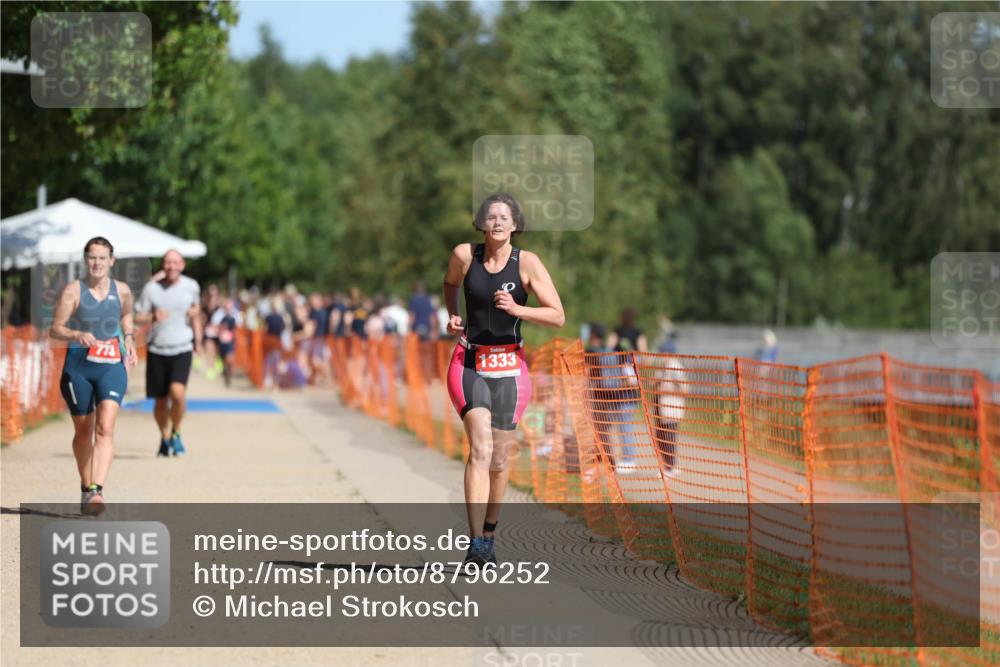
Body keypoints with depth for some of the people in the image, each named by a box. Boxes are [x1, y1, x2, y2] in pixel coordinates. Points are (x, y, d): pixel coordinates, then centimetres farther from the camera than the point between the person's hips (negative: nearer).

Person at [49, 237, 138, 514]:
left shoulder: (122, 291, 3)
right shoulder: (74, 290, -5)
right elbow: (55, 329, -7)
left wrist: (129, 340, 10)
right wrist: (78, 335, -25)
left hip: (112, 366, 0)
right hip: (78, 366, 0)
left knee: (105, 428, -18)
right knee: (83, 431, 11)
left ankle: (96, 491, -27)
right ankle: (85, 487, 31)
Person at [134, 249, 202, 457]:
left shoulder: (191, 286, 4)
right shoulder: (152, 288, -1)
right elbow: (138, 317, 2)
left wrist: (198, 341, 23)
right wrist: (153, 317, -19)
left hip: (182, 348, -1)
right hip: (157, 350, 1)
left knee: (177, 392, -21)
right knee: (160, 400, 6)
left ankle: (175, 434, 3)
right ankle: (165, 438, 30)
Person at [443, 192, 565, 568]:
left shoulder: (527, 263, -6)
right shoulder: (464, 255, -2)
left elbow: (558, 316, -7)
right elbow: (450, 283, 22)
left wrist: (517, 309, -21)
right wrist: (453, 316, 5)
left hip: (509, 367, 1)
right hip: (470, 363, -1)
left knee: (498, 460, 8)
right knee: (480, 448, -20)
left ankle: (488, 537, 29)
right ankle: (475, 544, -27)